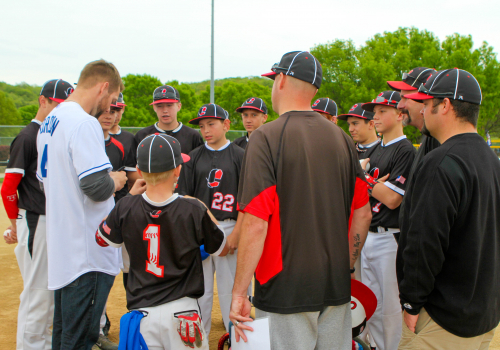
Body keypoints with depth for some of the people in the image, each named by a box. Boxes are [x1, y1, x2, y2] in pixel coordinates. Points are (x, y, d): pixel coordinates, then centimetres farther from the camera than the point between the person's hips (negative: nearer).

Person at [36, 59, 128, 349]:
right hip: (88, 254, -10)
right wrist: (115, 181, -4)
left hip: (61, 246, 10)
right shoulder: (85, 123, -19)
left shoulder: (50, 122, 12)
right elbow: (97, 187, -27)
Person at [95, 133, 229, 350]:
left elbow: (101, 239, 16)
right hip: (181, 311, -1)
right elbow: (222, 250, 5)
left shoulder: (126, 208, -6)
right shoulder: (193, 210, -11)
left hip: (141, 311, 2)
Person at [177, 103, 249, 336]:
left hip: (230, 227, -2)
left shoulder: (239, 156, 2)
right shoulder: (194, 157, 8)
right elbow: (184, 196, 6)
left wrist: (236, 233, -10)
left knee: (232, 287, 2)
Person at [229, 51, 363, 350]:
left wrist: (239, 292, -12)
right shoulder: (342, 137, 4)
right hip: (337, 287, 6)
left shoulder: (267, 137, -13)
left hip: (286, 289, -5)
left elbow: (256, 223, -19)